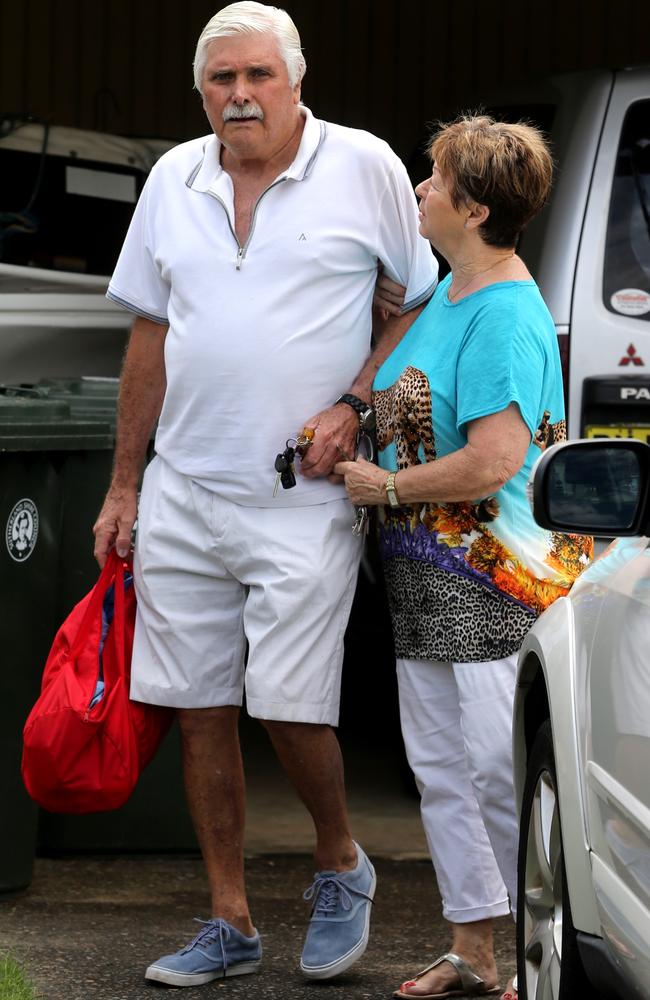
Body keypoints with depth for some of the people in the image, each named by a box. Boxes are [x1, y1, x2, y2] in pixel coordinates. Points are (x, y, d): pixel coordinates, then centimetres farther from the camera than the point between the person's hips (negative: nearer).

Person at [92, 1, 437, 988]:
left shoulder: (364, 167, -2)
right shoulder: (174, 180, 10)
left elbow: (419, 303, 5)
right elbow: (150, 337, 16)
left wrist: (355, 406, -10)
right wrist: (123, 486, 15)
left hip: (303, 500, -4)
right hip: (184, 493, 5)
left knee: (290, 709, -8)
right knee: (200, 711, 5)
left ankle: (341, 865, 21)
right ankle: (231, 925, 16)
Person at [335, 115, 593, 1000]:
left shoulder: (507, 317, -18)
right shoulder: (449, 295, 11)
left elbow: (492, 463, -25)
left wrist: (385, 488, -13)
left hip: (497, 583, -10)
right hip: (428, 578, 10)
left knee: (502, 774, -9)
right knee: (441, 769, 12)